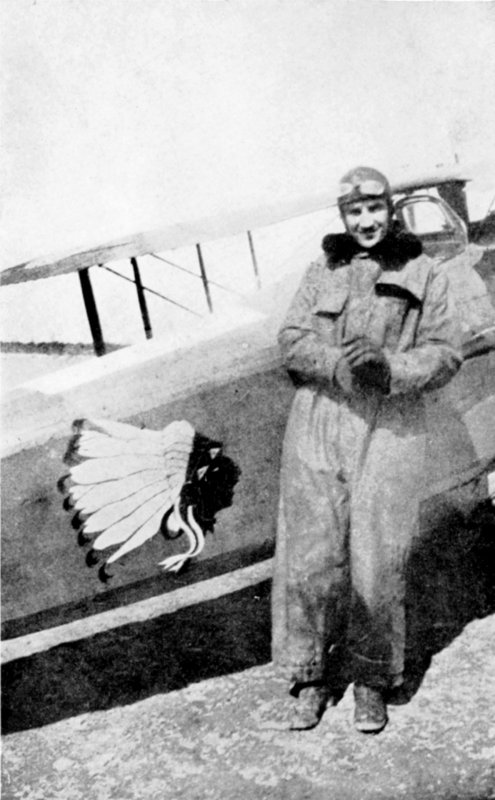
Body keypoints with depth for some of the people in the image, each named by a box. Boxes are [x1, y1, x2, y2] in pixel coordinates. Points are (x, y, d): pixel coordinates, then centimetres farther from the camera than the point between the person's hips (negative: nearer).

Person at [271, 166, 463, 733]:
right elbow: (292, 341, 4)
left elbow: (446, 353, 2)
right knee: (310, 558, 3)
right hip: (317, 425, 2)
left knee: (377, 565, -1)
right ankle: (310, 676, 22)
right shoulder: (322, 271, 13)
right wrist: (342, 366, -16)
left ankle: (373, 680, 21)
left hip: (389, 430, -1)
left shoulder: (423, 274, 8)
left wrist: (389, 370, -17)